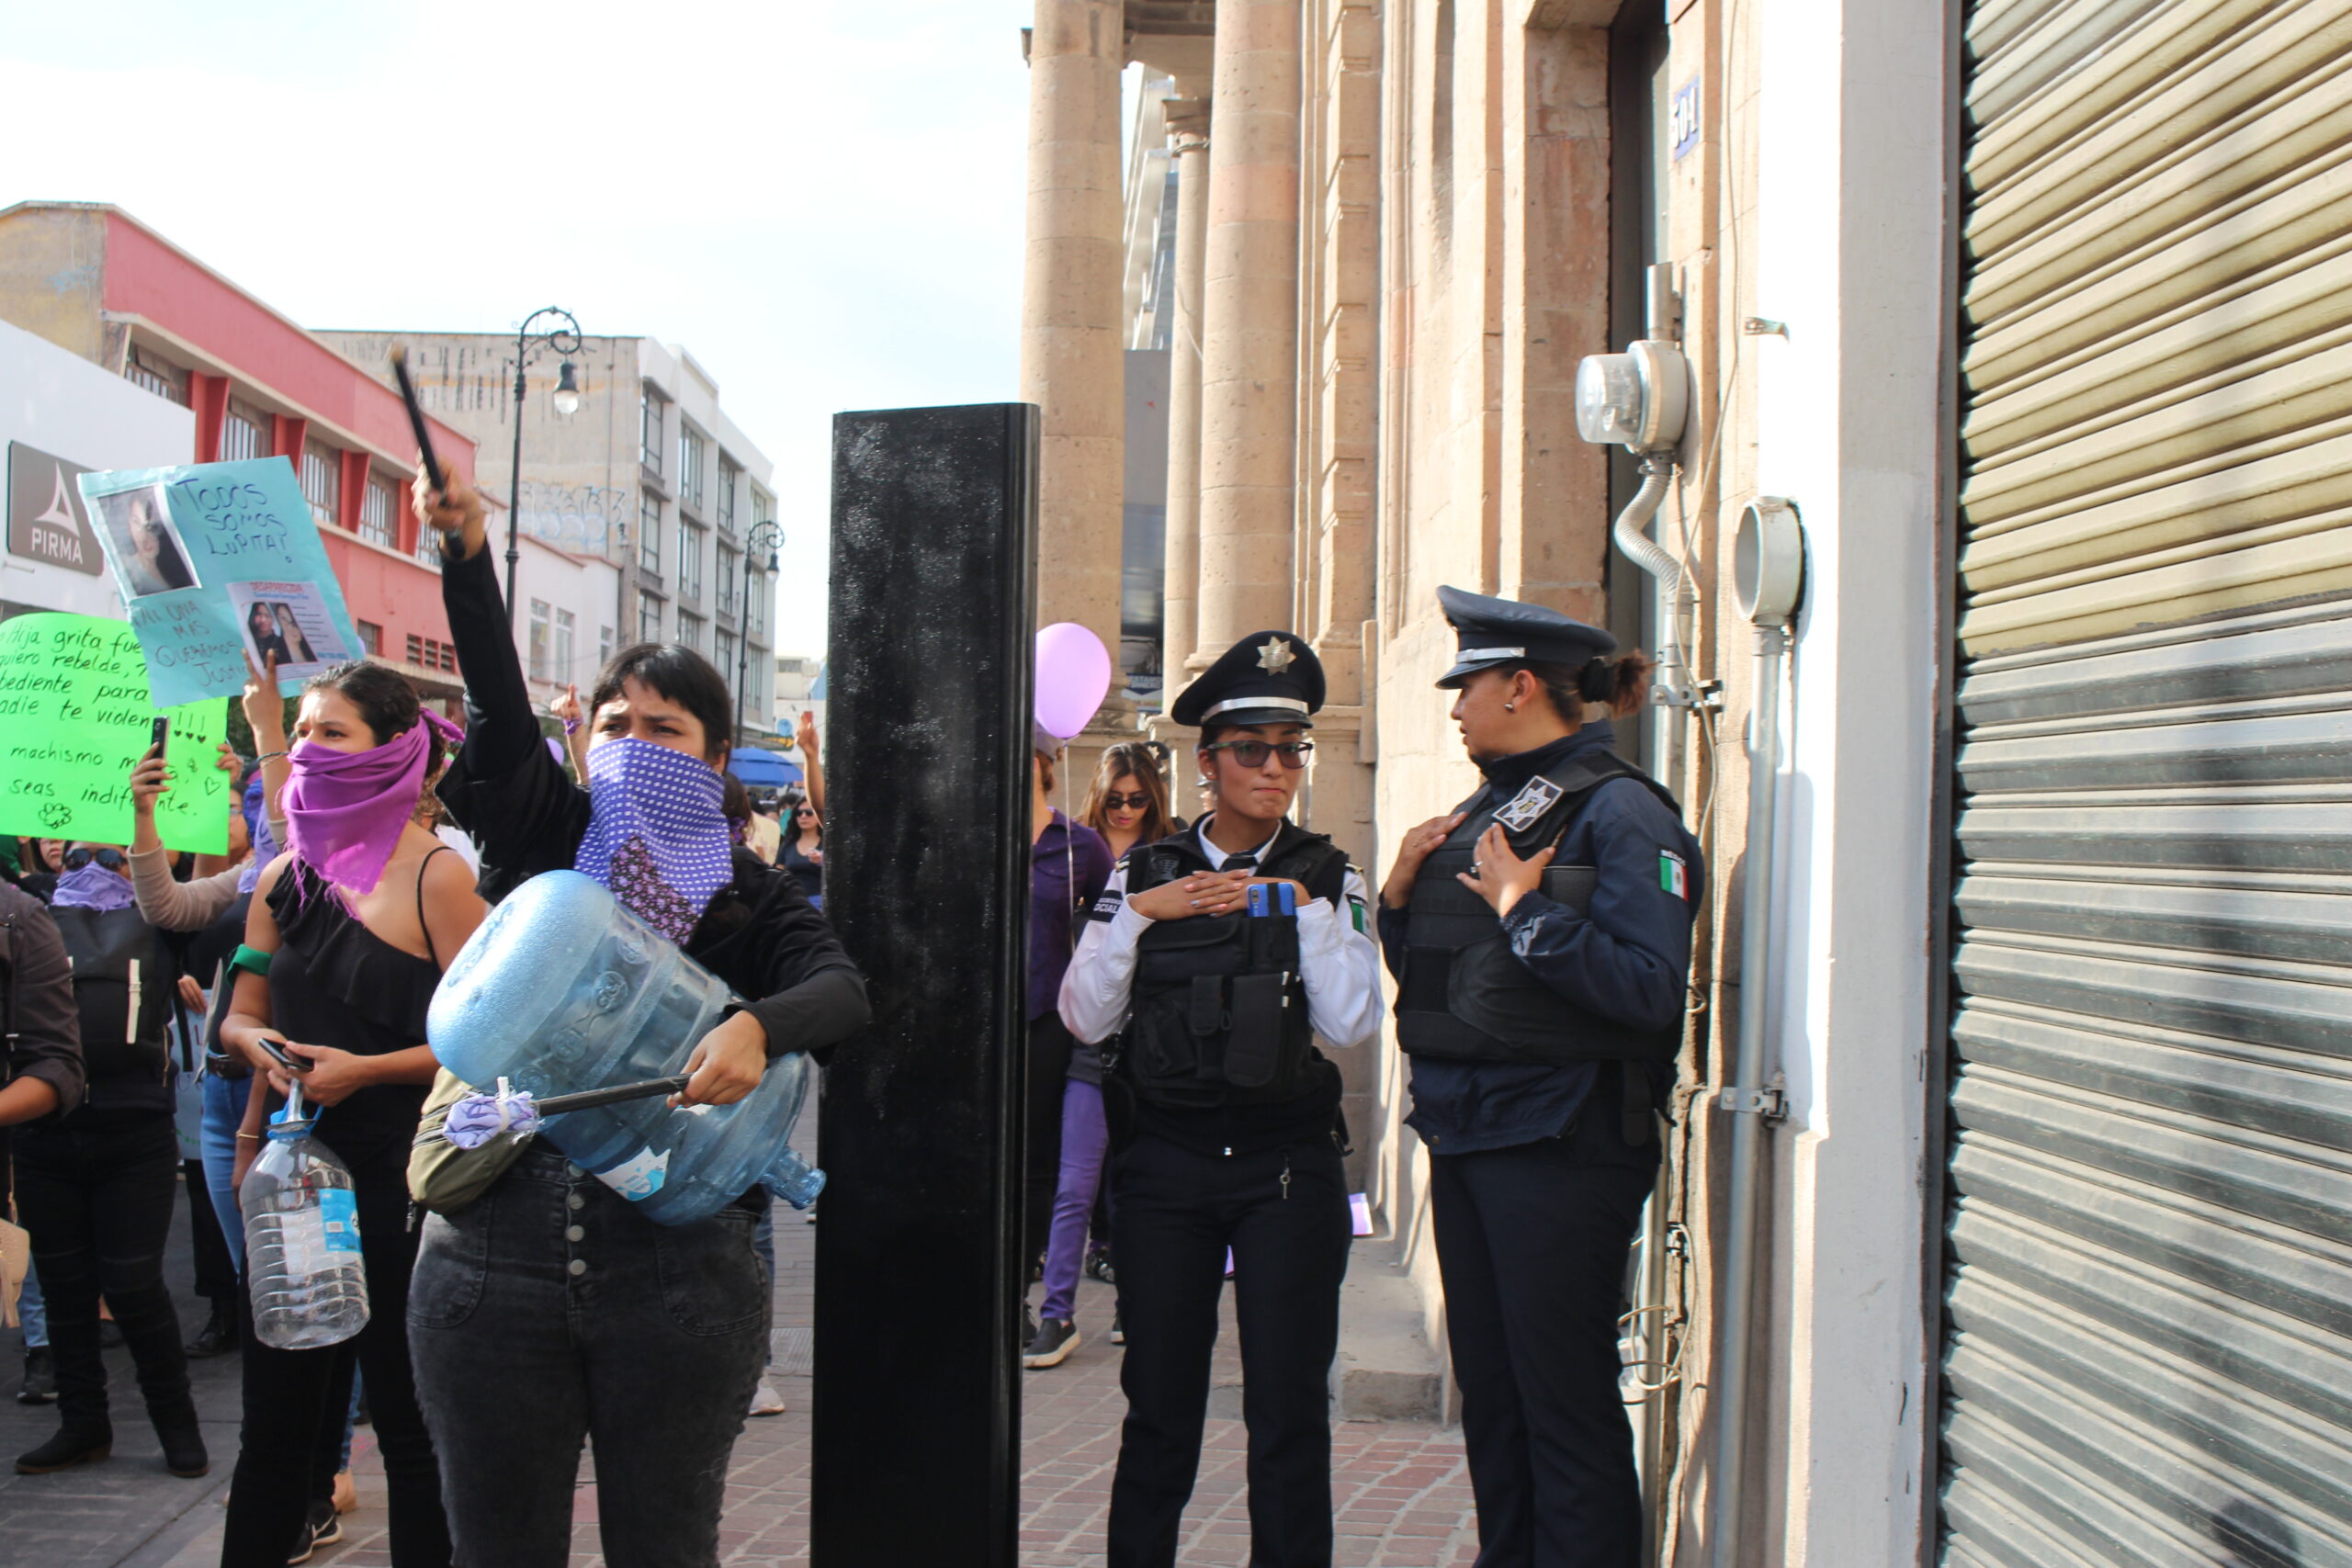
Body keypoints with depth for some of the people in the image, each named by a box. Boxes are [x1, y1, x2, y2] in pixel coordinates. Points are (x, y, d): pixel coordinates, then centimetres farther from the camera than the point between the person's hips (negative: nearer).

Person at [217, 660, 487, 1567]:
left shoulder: (436, 876, -8)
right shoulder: (285, 878, 10)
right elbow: (241, 1016, 18)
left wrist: (363, 1069, -19)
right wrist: (256, 1042, -4)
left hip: (397, 1172, -6)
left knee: (407, 1418, 4)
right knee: (276, 1411, 13)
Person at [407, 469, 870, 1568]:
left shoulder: (750, 895, 4)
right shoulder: (541, 839, 8)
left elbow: (843, 990, -14)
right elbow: (498, 702, -7)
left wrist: (756, 1028, -36)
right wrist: (466, 553, -20)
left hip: (678, 1266, -1)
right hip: (492, 1260, 2)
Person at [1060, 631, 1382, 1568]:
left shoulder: (1325, 877, 5)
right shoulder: (1144, 874, 7)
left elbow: (1350, 1024, -6)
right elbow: (1085, 1018, 0)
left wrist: (1304, 910, -11)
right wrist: (1139, 914, -10)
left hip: (1288, 1165, 0)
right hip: (1164, 1163, 1)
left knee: (1289, 1408, 2)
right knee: (1159, 1398, 7)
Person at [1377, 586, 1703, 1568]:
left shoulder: (1618, 812, -10)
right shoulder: (1483, 810, 14)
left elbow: (1649, 989, -23)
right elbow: (1421, 973, 18)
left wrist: (1522, 909, -17)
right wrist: (1400, 892, 2)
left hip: (1560, 1144, -8)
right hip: (1463, 1135, 8)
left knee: (1564, 1400, -1)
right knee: (1488, 1391, 16)